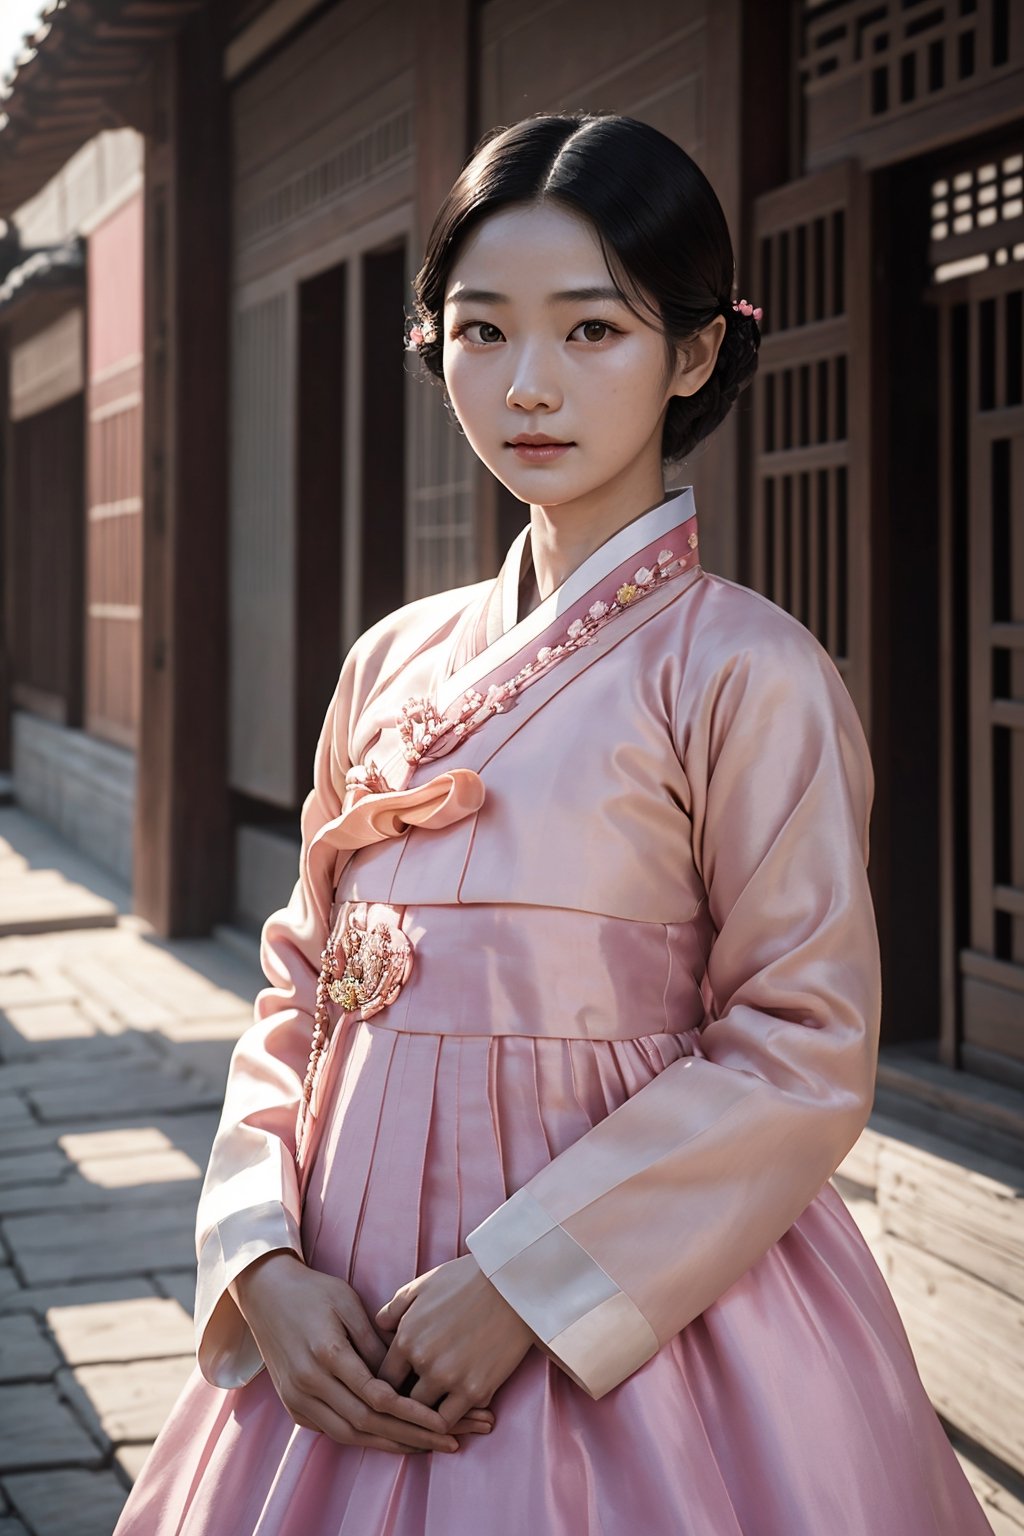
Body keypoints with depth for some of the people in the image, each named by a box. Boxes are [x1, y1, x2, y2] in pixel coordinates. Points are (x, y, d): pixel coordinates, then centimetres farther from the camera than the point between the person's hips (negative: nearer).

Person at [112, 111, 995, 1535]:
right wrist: (262, 1261, -6)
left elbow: (804, 1053, -13)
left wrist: (524, 1279, -16)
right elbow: (299, 995, 8)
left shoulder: (746, 672, -10)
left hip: (631, 1314, -5)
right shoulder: (394, 664, 6)